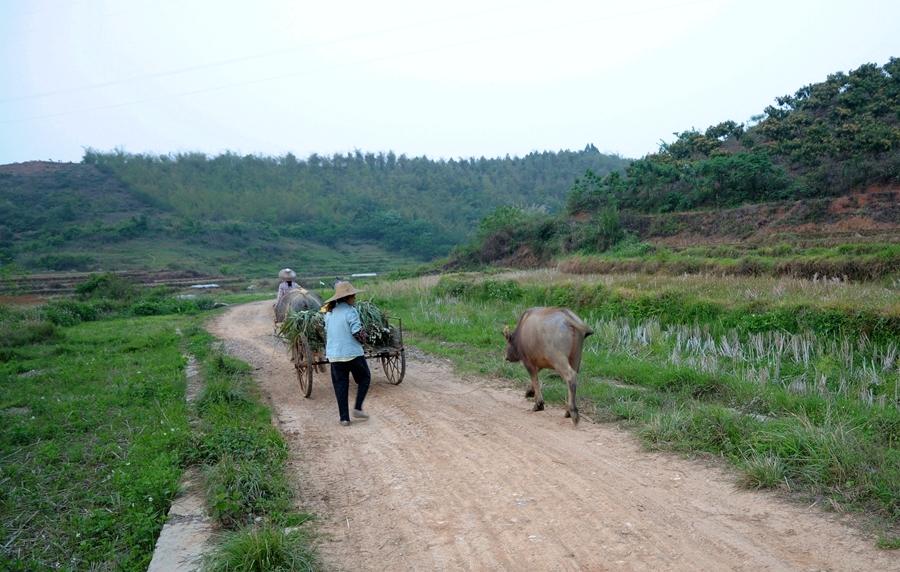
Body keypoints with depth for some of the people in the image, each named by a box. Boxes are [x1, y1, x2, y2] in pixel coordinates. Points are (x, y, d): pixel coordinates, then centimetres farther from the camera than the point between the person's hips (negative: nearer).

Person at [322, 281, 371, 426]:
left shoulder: (329, 313, 8)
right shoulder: (350, 311, -13)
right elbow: (358, 334, -17)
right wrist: (363, 336, 3)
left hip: (334, 355, 5)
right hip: (353, 353, -5)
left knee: (340, 385, 10)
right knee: (364, 379, 14)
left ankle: (344, 418, 10)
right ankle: (357, 409, 5)